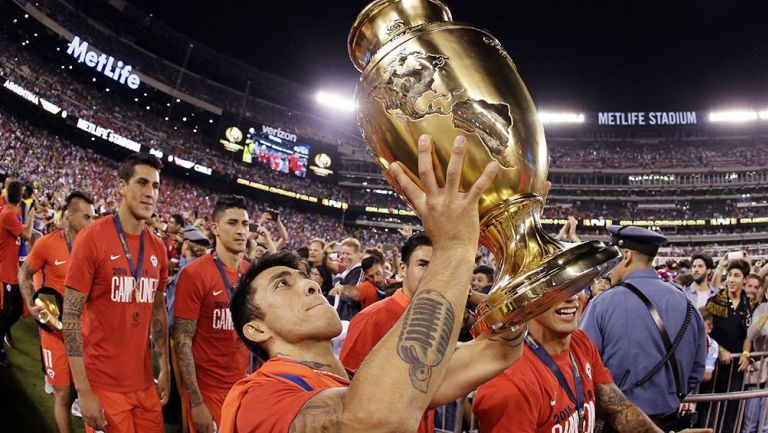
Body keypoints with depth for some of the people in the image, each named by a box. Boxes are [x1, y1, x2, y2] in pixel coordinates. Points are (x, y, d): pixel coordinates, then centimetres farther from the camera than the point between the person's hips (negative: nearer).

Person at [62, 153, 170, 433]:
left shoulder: (158, 248, 5)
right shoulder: (92, 238, -12)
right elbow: (71, 316, -13)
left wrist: (165, 370, 12)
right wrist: (83, 391, -15)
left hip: (144, 383, 5)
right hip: (103, 386, -5)